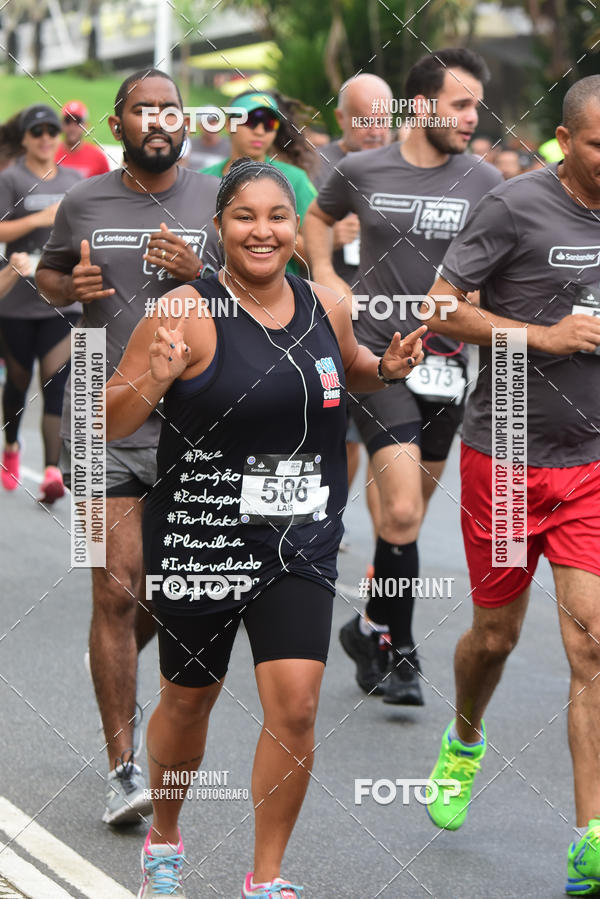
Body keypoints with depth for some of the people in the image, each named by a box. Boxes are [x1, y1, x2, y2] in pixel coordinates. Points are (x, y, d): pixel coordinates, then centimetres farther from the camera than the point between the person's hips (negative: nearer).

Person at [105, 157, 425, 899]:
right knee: (188, 700, 14)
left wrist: (387, 367, 3)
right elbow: (110, 421, -11)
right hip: (198, 543, -3)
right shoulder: (186, 315, -14)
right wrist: (156, 378, -30)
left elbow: (347, 369, 25)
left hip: (299, 545, 3)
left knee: (295, 705, -9)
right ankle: (163, 839, 42)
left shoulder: (324, 308, 1)